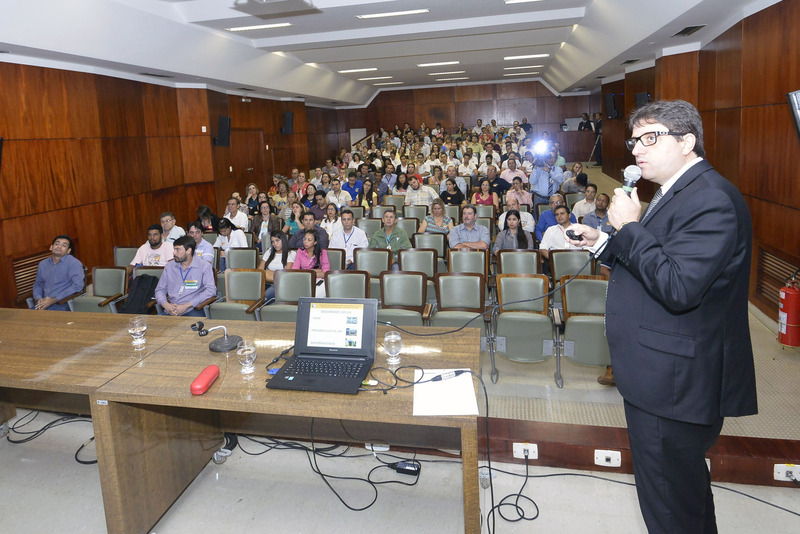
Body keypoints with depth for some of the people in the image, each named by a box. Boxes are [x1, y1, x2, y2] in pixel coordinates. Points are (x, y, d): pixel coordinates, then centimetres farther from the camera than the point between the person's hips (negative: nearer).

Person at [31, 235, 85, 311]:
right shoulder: (43, 264, 18)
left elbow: (78, 285, -13)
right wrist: (38, 299, 3)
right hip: (44, 302, 5)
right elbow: (38, 284, 27)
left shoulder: (73, 263, -2)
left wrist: (53, 300, -14)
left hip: (61, 304, -5)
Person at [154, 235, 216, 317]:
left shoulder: (204, 266, 2)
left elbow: (211, 290, -9)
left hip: (193, 310, -4)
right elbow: (160, 290, 19)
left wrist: (186, 306, -14)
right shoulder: (169, 266, 18)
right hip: (171, 311, 4)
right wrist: (166, 305, -5)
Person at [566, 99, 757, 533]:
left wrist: (630, 227, -21)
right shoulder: (677, 192, 13)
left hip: (674, 385, -11)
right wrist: (603, 243, 8)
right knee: (686, 488, 28)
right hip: (660, 380, 11)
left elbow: (678, 287, -29)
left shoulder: (711, 200, -21)